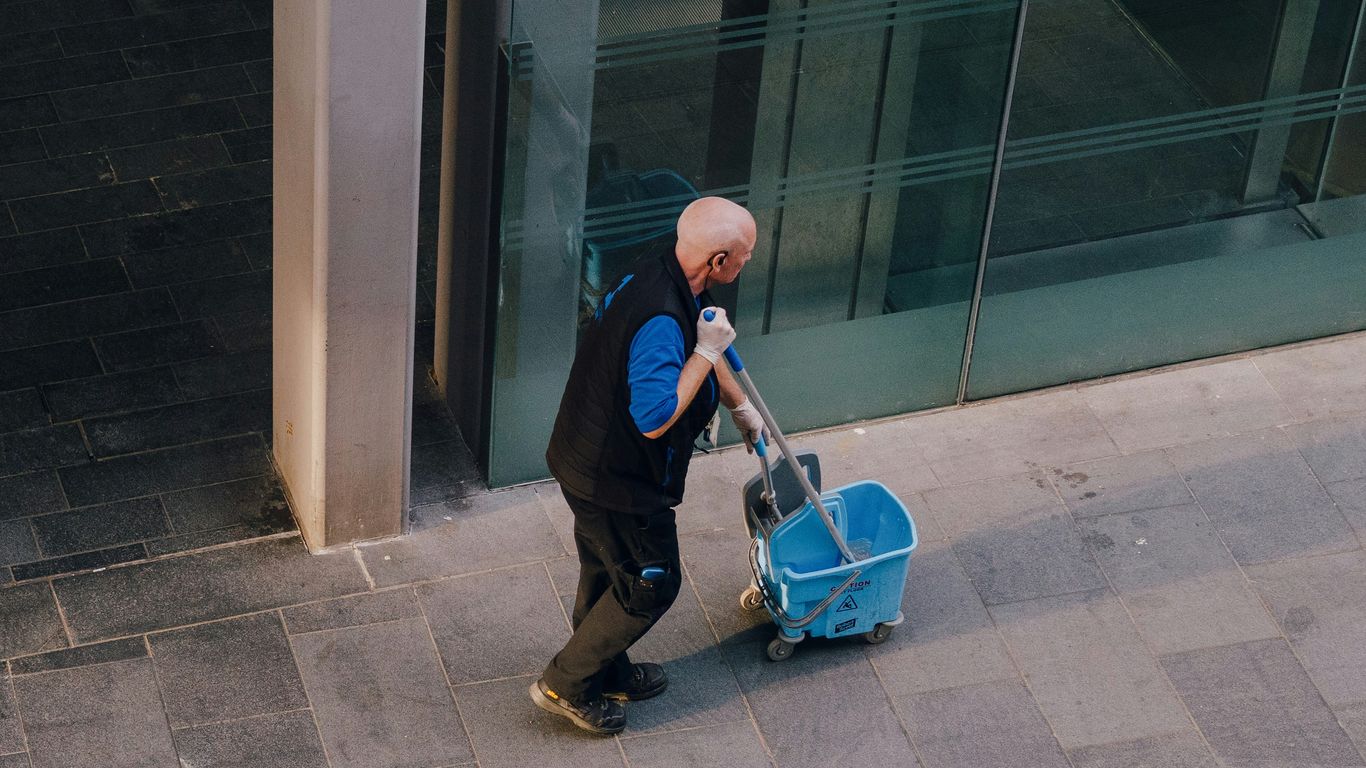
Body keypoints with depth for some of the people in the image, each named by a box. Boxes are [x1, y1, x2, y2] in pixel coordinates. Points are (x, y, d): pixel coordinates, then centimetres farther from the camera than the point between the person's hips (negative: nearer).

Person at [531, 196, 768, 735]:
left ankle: (608, 676, 46)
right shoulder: (661, 322, -35)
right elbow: (656, 418, -35)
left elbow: (702, 351, 17)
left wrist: (740, 406, 31)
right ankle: (565, 685, 21)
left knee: (607, 575, 26)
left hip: (586, 463, 9)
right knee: (650, 585, 10)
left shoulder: (661, 277, -2)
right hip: (617, 483, -9)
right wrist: (707, 352, -29)